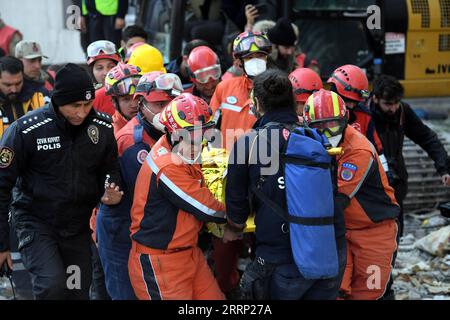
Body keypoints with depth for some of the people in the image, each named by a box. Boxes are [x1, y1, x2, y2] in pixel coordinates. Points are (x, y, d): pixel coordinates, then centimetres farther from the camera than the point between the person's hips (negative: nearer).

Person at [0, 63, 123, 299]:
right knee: (53, 285, -26)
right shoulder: (26, 130, -18)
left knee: (78, 293, 11)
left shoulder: (103, 128, -6)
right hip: (36, 224, -4)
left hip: (78, 226, 5)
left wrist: (111, 191, -13)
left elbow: (109, 169, 12)